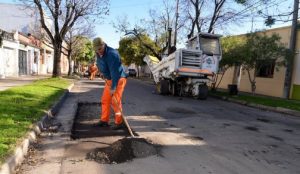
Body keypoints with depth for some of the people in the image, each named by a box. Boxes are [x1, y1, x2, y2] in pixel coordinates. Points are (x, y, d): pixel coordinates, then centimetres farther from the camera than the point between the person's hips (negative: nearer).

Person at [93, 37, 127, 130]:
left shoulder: (111, 54, -25)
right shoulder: (99, 54, 3)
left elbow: (114, 71, -29)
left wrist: (113, 87, -31)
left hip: (118, 79, -8)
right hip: (109, 80, 9)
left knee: (115, 101, -9)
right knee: (105, 100, 9)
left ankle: (119, 122, 2)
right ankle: (104, 120, 19)